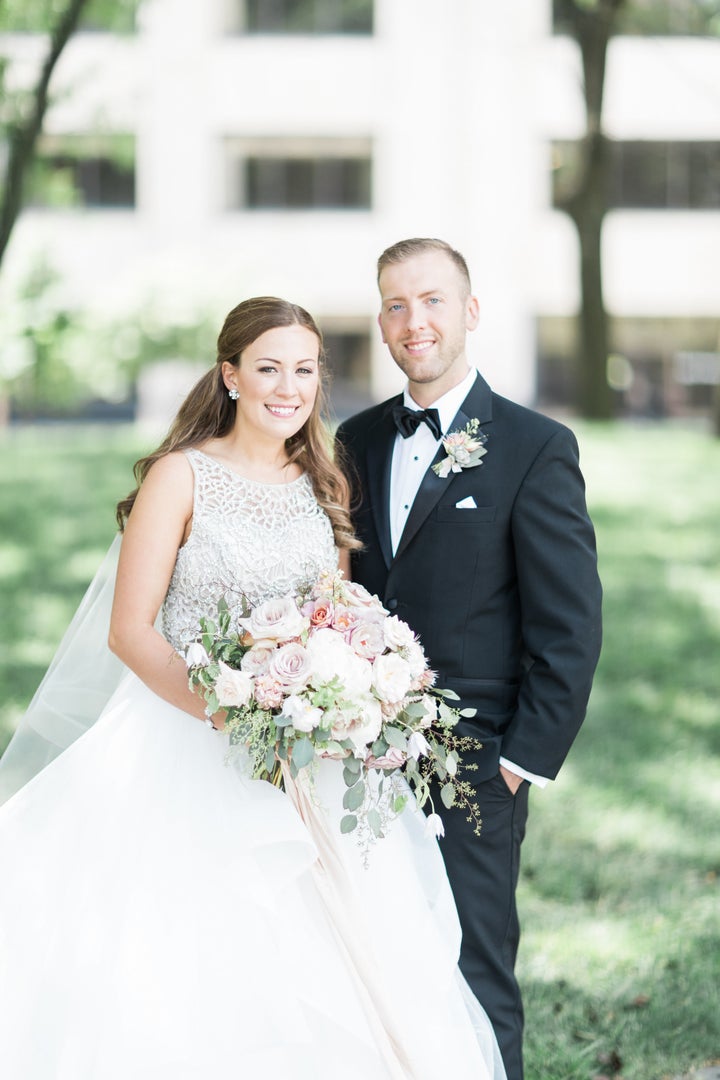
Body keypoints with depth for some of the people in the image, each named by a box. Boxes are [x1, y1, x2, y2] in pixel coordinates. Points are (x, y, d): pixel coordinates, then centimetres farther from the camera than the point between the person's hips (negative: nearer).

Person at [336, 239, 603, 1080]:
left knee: (473, 992, 3)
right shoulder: (357, 441, 10)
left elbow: (570, 625, -7)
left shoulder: (536, 448, -6)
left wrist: (528, 757, -11)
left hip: (471, 767, -5)